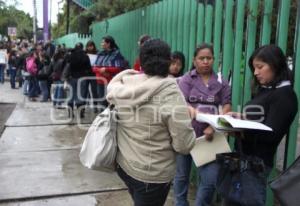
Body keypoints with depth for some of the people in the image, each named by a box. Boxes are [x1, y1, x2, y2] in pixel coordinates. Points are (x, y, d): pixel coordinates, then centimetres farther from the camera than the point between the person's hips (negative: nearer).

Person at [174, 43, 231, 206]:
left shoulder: (221, 82, 6)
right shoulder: (186, 80, 1)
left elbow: (227, 106, -4)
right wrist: (193, 112, -33)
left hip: (210, 136, 1)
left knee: (210, 179, -3)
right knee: (182, 174, 14)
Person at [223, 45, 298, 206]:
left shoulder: (284, 95, -11)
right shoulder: (263, 91, 14)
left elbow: (271, 134, -18)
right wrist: (241, 117, -1)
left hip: (257, 162, -8)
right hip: (243, 157, 8)